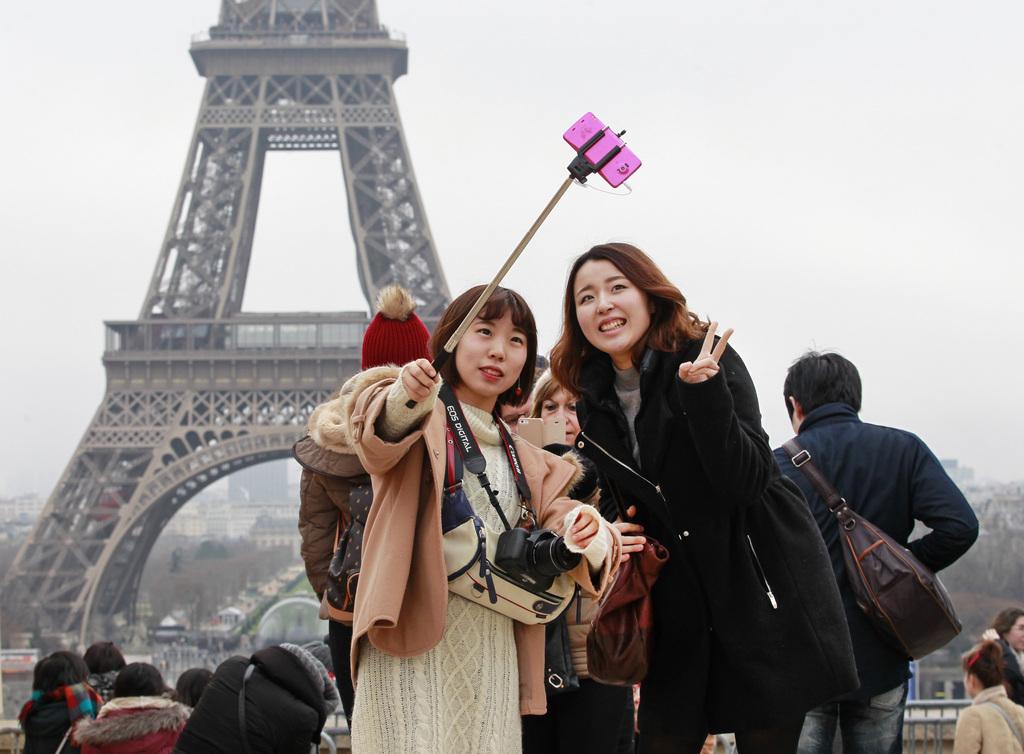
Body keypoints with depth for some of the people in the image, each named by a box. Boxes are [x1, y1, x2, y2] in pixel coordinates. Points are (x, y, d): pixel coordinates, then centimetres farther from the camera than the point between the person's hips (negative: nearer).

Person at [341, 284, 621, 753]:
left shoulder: (526, 462, 22)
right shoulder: (425, 416, 2)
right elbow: (377, 441, -20)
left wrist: (582, 535, -14)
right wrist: (405, 399, -43)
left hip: (493, 649, 6)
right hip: (414, 633, -6)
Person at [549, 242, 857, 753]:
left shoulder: (709, 359, -11)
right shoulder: (594, 405, 5)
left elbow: (746, 481, -21)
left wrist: (702, 389, -31)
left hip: (763, 591, -5)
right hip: (681, 606, 5)